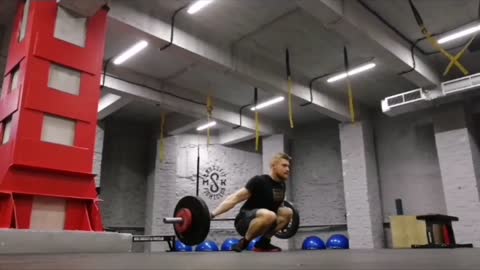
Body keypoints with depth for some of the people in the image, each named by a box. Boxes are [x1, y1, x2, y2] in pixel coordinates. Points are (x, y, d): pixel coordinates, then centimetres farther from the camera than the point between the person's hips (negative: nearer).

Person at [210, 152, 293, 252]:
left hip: (260, 220, 8)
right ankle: (244, 242, -14)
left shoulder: (281, 185, 5)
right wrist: (212, 214, -26)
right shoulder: (259, 181, -18)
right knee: (268, 215, -36)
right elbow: (234, 198, -20)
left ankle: (262, 242, 2)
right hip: (244, 222, -8)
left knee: (288, 212, -1)